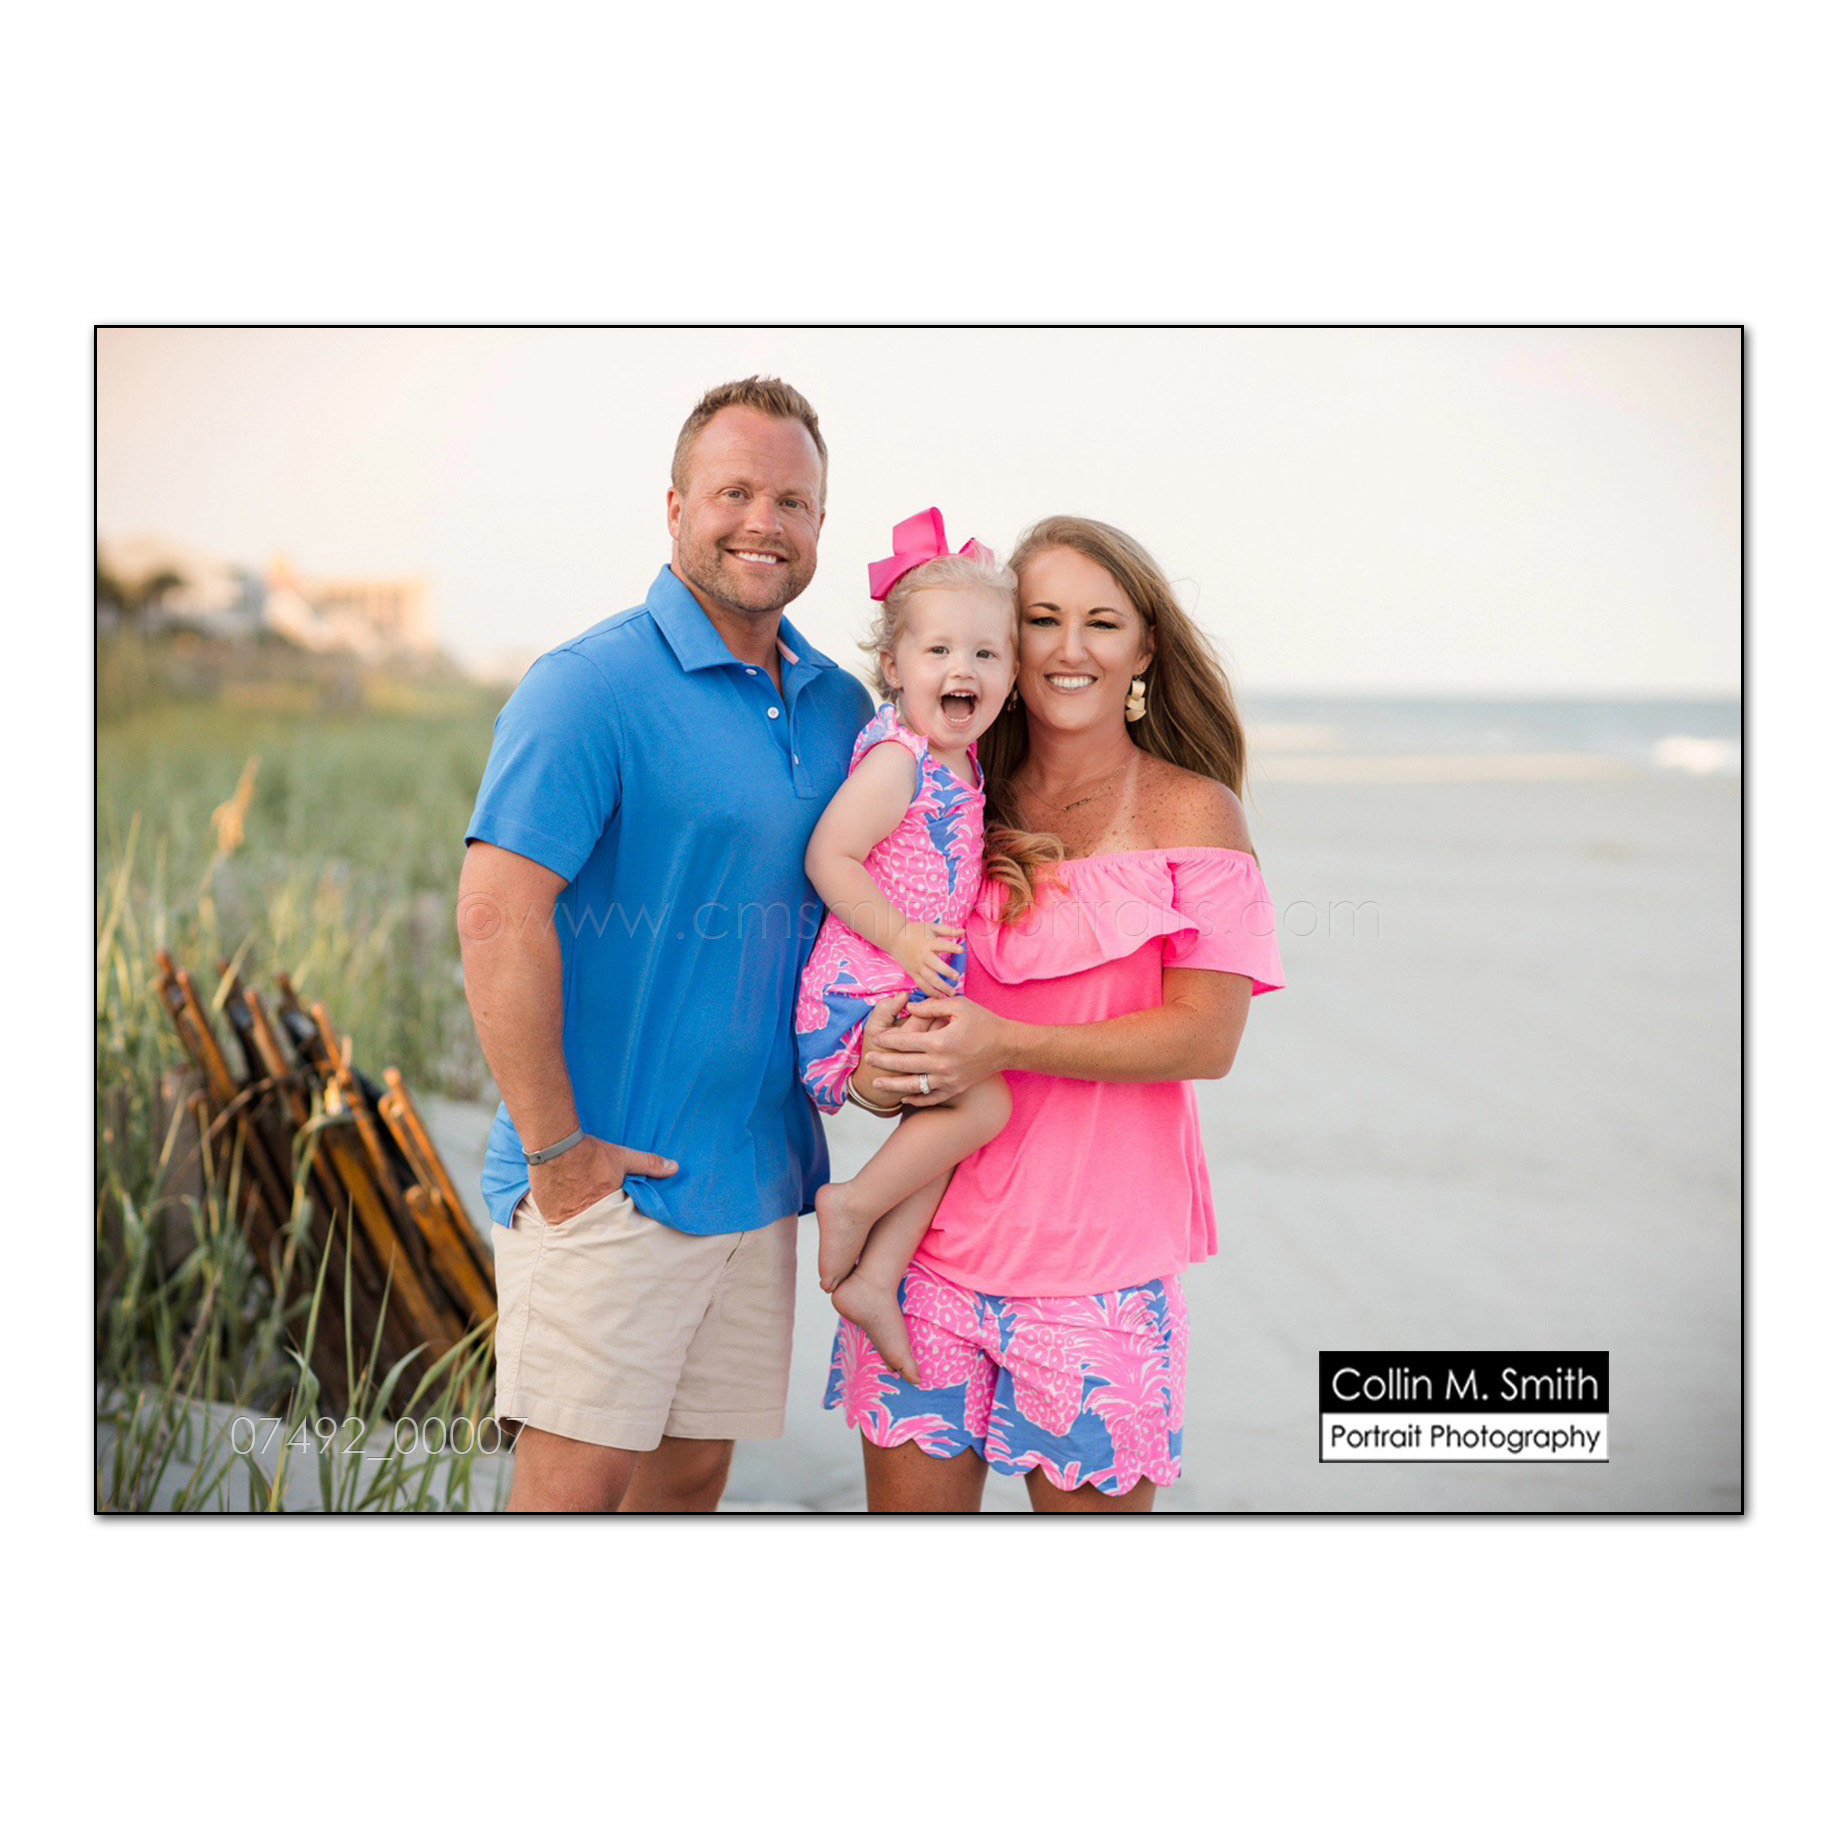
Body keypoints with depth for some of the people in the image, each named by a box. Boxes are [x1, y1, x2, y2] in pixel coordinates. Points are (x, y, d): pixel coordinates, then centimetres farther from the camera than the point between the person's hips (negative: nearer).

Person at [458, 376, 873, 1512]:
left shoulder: (840, 707, 11)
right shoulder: (593, 685, -11)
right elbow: (498, 916, -18)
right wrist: (554, 1147, -18)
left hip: (763, 1178, 7)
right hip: (608, 1177, -7)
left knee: (695, 1469, 14)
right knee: (578, 1481, -3)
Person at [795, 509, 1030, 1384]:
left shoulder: (962, 763, 12)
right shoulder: (897, 758, -15)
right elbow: (828, 856, -20)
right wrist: (899, 935, -24)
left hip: (913, 994, 9)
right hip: (861, 995, -9)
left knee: (945, 1128, 11)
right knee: (984, 1101, -17)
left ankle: (872, 1277, 18)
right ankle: (854, 1207, -2)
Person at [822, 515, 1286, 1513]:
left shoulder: (1189, 812, -1)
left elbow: (1206, 1038, -9)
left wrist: (1006, 1045, -20)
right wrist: (873, 1064, -6)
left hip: (1098, 1259, -3)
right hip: (933, 1236, 3)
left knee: (1091, 1495, 5)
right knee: (910, 1496, 6)